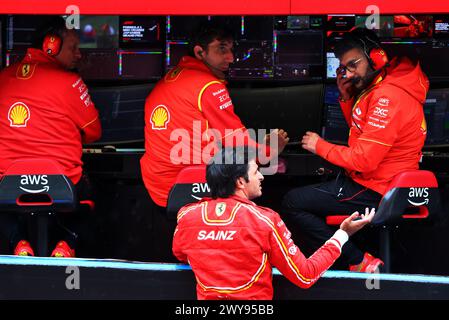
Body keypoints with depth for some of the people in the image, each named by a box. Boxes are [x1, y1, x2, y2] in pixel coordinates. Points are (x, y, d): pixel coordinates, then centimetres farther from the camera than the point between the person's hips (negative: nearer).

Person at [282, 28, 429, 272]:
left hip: (375, 193, -11)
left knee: (292, 204, -12)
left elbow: (364, 159, -25)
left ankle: (360, 262, -13)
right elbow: (361, 133, 21)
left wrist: (321, 146, -10)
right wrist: (346, 97, 7)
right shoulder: (377, 88, 10)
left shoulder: (388, 96, -23)